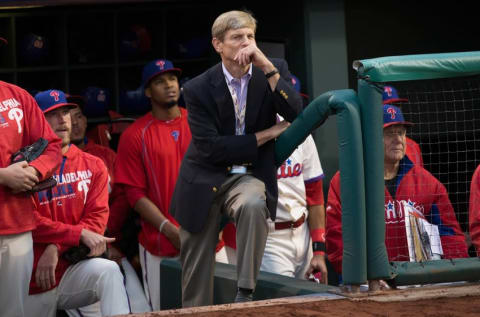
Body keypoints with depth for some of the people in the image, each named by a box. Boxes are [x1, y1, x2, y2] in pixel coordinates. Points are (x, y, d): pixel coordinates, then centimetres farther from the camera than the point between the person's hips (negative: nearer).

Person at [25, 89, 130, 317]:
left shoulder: (93, 166, 6)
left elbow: (97, 218, -3)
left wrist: (57, 247, -17)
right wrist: (80, 234, -20)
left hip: (72, 268, 1)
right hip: (33, 281, -1)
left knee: (108, 270, -28)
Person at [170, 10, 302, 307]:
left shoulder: (274, 70, -3)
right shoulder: (199, 89, -9)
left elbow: (296, 114, -17)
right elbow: (210, 148, -14)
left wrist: (266, 66, -24)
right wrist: (267, 134, -12)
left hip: (248, 176, 0)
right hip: (204, 181, 0)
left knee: (254, 204, -37)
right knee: (196, 277, 2)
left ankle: (246, 294, -29)